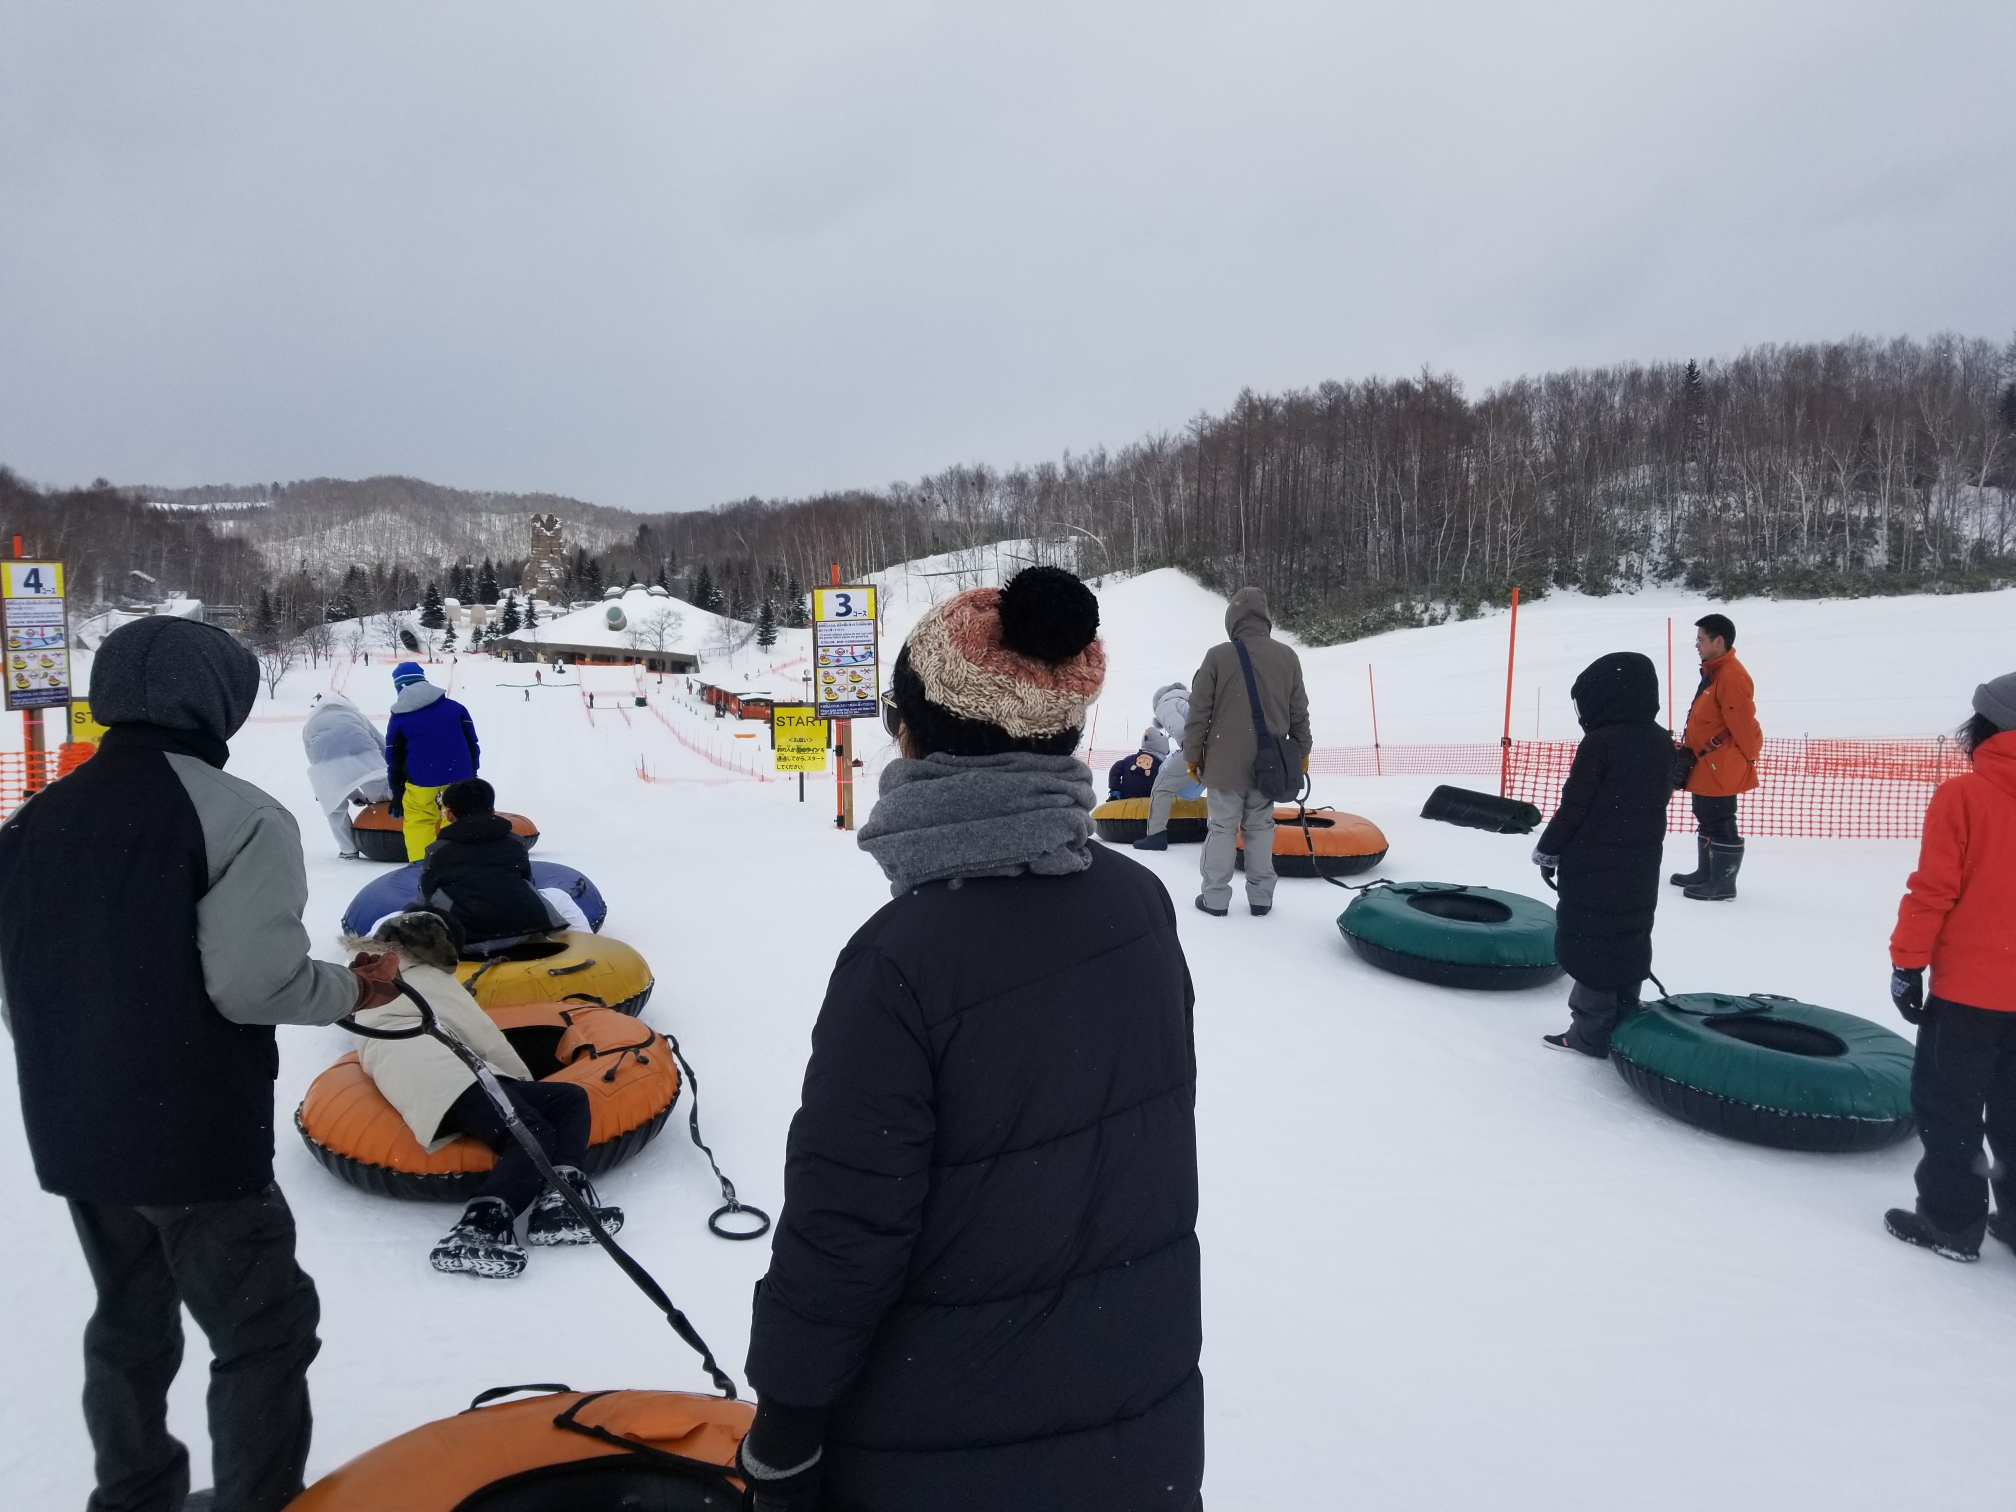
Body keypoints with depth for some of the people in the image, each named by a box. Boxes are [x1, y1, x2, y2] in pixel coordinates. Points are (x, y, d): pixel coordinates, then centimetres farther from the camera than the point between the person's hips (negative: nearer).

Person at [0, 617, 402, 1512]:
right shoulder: (235, 814, -18)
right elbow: (253, 980, -24)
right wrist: (355, 988, -7)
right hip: (197, 1136, -8)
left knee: (129, 1322, 24)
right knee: (263, 1334, 7)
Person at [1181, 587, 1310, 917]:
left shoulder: (1218, 656, -11)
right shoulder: (1287, 657, 0)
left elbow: (1200, 711, -7)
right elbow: (1299, 713, 8)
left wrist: (1193, 754, 4)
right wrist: (1302, 751, 21)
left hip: (1224, 763, -2)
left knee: (1222, 828, 6)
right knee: (1260, 828, 12)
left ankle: (1215, 897, 10)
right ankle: (1260, 897, 16)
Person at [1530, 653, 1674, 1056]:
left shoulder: (1599, 743, -18)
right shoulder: (1662, 743, 5)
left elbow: (1574, 806, -16)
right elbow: (1657, 801, 13)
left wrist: (1547, 850, -4)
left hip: (1594, 867, -8)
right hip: (1640, 867, 8)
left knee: (1590, 944, 0)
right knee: (1630, 941, 16)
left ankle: (1593, 1032, 3)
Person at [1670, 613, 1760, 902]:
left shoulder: (1731, 677, -22)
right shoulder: (1714, 672, 11)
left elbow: (1744, 724, -20)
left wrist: (1748, 758, -11)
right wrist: (1690, 751, 21)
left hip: (1721, 768, -11)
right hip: (1706, 765, 11)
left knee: (1720, 825, -2)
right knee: (1706, 819, 19)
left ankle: (1723, 883, 6)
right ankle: (1706, 873, 30)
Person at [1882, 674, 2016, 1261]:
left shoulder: (1962, 795, -15)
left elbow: (1934, 889, -15)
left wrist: (1907, 964, -7)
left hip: (1968, 987, -5)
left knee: (1948, 1107, 7)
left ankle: (1952, 1222, 14)